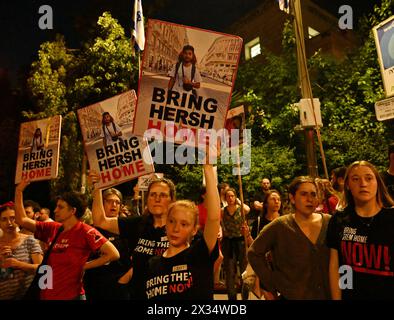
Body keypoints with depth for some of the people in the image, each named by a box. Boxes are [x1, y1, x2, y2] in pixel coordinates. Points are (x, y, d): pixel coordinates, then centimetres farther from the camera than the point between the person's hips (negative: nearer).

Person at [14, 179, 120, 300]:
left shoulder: (85, 231, -16)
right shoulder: (52, 229, 3)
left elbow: (114, 254, -23)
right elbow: (22, 220, 12)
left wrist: (85, 266, -15)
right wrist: (19, 191, 8)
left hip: (71, 296, -6)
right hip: (45, 294, 7)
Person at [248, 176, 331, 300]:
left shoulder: (329, 222, -4)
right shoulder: (280, 226, -12)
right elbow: (254, 253, -8)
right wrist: (269, 286, -9)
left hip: (327, 294, 3)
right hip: (292, 296, -3)